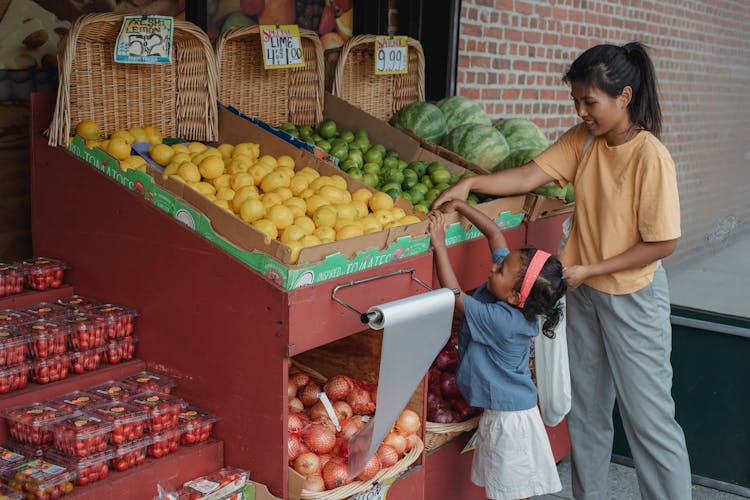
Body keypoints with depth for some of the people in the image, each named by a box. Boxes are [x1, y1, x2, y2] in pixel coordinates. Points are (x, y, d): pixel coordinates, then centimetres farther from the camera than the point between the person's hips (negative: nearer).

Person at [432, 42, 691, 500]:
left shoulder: (651, 158, -22)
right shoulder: (583, 140, -3)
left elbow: (663, 242, -19)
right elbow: (530, 176, -10)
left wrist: (589, 269, -19)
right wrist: (471, 183, -24)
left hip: (633, 297, -7)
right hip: (584, 292, 7)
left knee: (649, 417, 3)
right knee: (585, 410, 18)